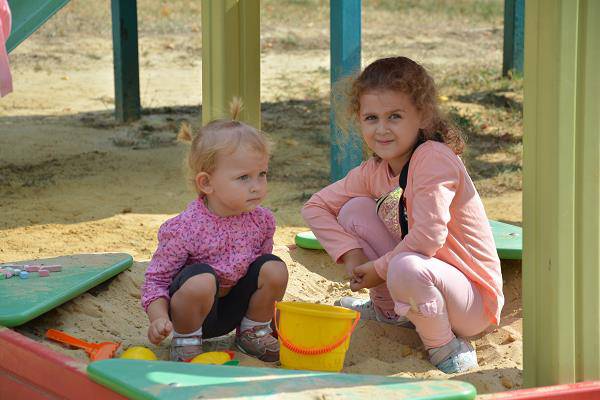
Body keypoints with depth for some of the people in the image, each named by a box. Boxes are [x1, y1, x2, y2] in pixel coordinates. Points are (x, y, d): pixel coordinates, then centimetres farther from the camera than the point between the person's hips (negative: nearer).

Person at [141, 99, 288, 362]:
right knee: (202, 278, -36)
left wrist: (272, 305, 7)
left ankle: (253, 332, 9)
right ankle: (186, 340, -8)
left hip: (234, 309, 5)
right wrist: (159, 319, -31)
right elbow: (156, 279, -15)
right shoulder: (184, 229, -23)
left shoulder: (262, 220, -7)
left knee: (274, 268, -16)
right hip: (193, 310, -5)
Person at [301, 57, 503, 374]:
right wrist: (351, 254, -7)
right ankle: (389, 309, 16)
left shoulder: (434, 158, -22)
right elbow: (315, 206, 8)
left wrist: (377, 269, -15)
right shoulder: (373, 172, 1)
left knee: (407, 268, -40)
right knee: (354, 210, 0)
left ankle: (446, 348, -12)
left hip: (473, 300, -8)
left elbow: (427, 238, -30)